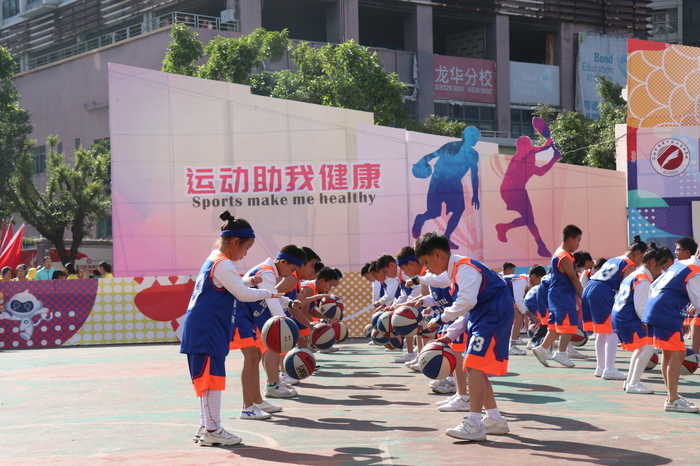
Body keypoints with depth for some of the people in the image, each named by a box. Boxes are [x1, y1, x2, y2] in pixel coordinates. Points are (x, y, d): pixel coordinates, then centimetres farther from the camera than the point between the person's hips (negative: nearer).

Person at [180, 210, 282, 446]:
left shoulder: (213, 260, 17)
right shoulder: (223, 265, -15)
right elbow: (243, 294, -19)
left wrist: (247, 281, 21)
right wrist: (268, 293, -6)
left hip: (200, 329, 11)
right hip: (208, 330, -10)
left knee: (207, 378, 13)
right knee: (213, 377, -7)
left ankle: (206, 427, 19)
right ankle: (212, 430, -4)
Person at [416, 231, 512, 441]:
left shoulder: (464, 268, -17)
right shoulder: (455, 270, 15)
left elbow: (467, 301, -32)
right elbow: (466, 310, 20)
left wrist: (441, 318, -23)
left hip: (494, 315, -11)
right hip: (481, 318, 11)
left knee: (474, 365, -16)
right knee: (474, 368, 12)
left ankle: (474, 424, -17)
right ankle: (495, 419, 21)